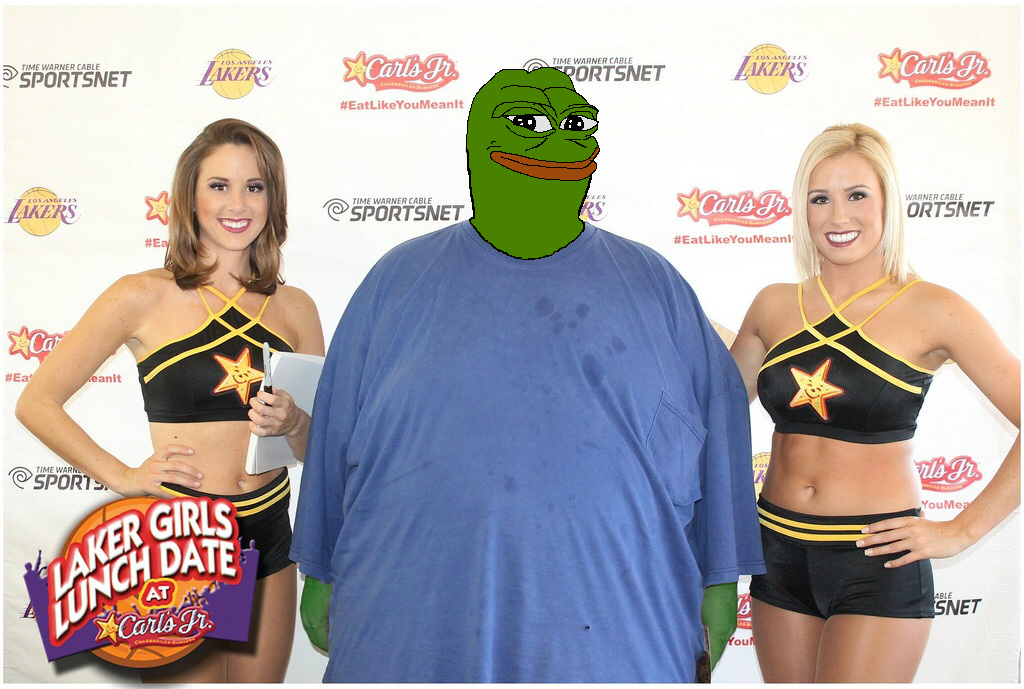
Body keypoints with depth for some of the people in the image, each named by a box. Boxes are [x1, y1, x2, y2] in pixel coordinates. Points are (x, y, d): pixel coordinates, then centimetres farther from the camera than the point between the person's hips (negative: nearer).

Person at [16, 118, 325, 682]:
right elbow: (37, 402, -2)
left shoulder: (294, 308, 4)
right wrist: (122, 476, -8)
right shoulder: (144, 297, -6)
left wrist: (292, 424, -11)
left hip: (268, 538, 4)